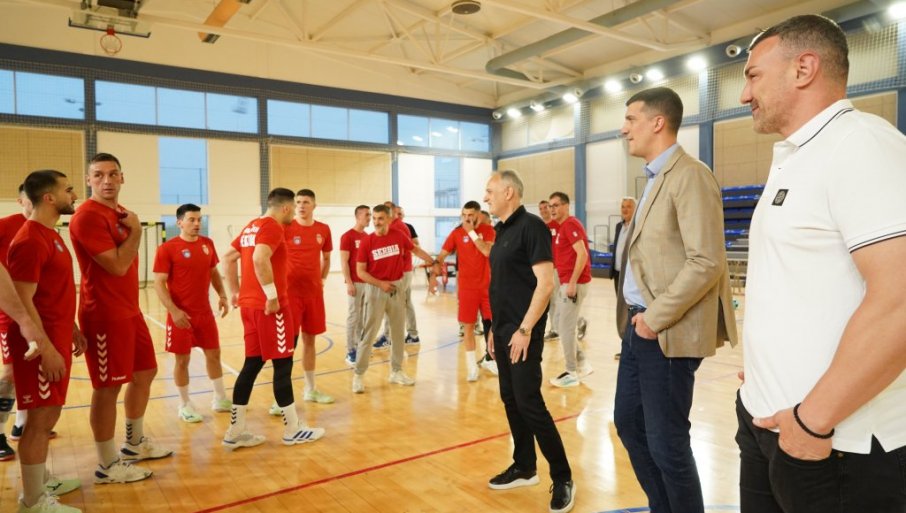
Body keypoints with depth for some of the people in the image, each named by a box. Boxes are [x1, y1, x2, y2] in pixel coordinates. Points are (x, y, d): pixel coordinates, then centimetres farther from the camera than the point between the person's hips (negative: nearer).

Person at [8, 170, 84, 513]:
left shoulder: (51, 235, 13)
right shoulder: (29, 240, -17)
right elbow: (22, 301, -20)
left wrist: (73, 331, 20)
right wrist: (46, 348, -21)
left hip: (57, 339, 9)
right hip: (42, 345, -9)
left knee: (48, 415, 17)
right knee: (41, 418, -1)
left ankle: (40, 481, 30)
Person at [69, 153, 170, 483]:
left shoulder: (121, 213, 13)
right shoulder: (87, 216, -16)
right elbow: (118, 265, -22)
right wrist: (135, 230, -11)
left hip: (130, 311, 10)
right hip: (105, 315, -10)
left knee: (145, 372, 18)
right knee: (108, 388, -1)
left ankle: (134, 444, 35)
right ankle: (107, 466, 13)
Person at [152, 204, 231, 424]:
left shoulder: (207, 244, 4)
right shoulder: (167, 248, -11)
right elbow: (159, 283, -12)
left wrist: (222, 296, 3)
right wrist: (173, 311, -20)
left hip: (205, 312, 5)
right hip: (181, 315, -5)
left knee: (213, 354, 12)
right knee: (182, 360, 5)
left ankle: (220, 399, 27)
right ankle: (184, 406, 21)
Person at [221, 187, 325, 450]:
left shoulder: (251, 226, 17)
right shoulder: (273, 227, -12)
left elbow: (228, 257, 21)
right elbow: (260, 259, -28)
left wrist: (235, 291, 21)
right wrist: (272, 295, -23)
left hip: (249, 304, 9)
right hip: (269, 306, -9)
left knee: (252, 364, 12)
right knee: (283, 364, 0)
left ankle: (235, 432, 15)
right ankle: (292, 430, 11)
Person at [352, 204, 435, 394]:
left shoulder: (399, 236, -3)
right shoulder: (366, 242, -9)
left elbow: (415, 249, 16)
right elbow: (360, 271, -7)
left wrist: (433, 262, 18)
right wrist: (380, 283, -18)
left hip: (397, 288, 4)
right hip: (376, 289, -3)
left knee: (398, 332, 11)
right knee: (369, 333, -3)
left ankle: (396, 371, 25)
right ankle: (358, 375, 8)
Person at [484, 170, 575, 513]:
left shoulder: (531, 226, -12)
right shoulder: (502, 231, 13)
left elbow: (545, 283, -19)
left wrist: (524, 329, -20)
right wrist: (495, 328, 15)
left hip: (522, 332, -9)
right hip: (502, 330, 9)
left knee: (529, 403, -6)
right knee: (510, 400, 13)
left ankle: (562, 479, 8)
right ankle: (524, 468, 27)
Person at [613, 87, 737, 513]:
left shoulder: (690, 176, -13)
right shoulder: (655, 179, 16)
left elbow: (707, 262, -21)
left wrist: (656, 318, -17)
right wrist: (639, 317, 11)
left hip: (668, 333, -9)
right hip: (640, 326, 10)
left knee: (666, 442, 2)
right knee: (628, 422, 18)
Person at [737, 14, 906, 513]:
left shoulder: (859, 143, -14)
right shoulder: (793, 159, 14)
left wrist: (814, 419, -20)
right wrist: (768, 404, 14)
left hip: (836, 445, -8)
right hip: (766, 421, 8)